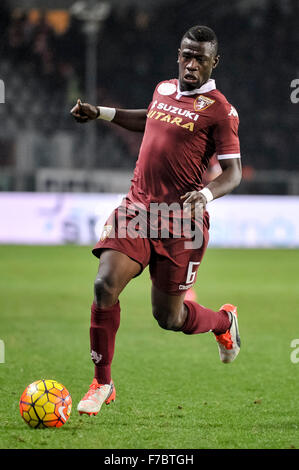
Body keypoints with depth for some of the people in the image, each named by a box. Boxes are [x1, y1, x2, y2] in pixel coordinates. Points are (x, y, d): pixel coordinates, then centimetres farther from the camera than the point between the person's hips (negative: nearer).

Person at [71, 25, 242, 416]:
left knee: (168, 318, 4)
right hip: (136, 208, 4)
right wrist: (101, 113, 28)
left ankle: (224, 321, 39)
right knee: (105, 286, -16)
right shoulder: (163, 89, 11)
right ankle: (102, 383, -2)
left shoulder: (219, 110, -8)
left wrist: (207, 193, -29)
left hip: (180, 221, -4)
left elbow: (234, 172, -9)